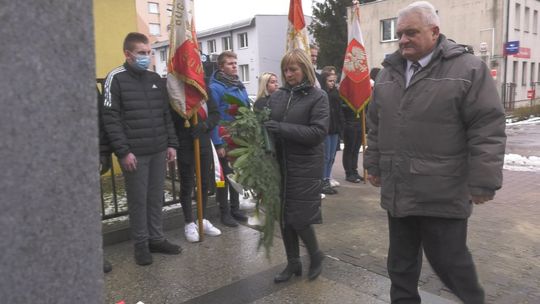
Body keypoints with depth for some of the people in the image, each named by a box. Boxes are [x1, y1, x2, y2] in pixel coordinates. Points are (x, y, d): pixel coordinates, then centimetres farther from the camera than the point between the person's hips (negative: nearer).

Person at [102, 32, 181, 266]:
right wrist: (123, 151, -15)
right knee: (138, 200, 4)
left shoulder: (155, 79, 13)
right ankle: (141, 243, 18)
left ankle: (156, 239, 25)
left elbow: (166, 114, 15)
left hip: (159, 151, 5)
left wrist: (171, 144, 8)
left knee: (156, 198, 12)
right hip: (134, 153, -5)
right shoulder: (116, 78, -4)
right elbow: (111, 118, -10)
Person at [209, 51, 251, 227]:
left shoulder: (240, 86, 9)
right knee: (225, 176, 4)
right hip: (224, 139, -7)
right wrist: (218, 143, -18)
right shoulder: (215, 87, -13)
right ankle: (225, 212, 17)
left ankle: (235, 208, 28)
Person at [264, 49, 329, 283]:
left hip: (305, 167, -4)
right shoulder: (277, 96, 7)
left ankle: (315, 256, 28)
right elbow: (265, 123, 10)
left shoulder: (317, 96, -4)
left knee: (299, 217, -1)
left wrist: (282, 128, -22)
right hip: (280, 165, 5)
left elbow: (318, 132, -16)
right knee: (283, 216, 10)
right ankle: (293, 263, 29)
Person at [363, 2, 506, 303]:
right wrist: (374, 165, 17)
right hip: (398, 192, 5)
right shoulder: (388, 72, 10)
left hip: (443, 195, -5)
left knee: (450, 260, 8)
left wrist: (483, 183, -13)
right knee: (401, 261, 17)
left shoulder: (468, 69, -7)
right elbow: (376, 126, 17)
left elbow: (487, 129, -11)